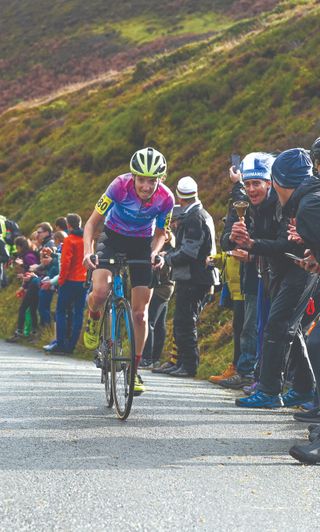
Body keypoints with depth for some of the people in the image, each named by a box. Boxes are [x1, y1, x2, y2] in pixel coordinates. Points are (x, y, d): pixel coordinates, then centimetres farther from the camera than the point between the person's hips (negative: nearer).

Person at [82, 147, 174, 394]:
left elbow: (160, 233, -1)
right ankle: (94, 318, 7)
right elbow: (92, 223, -19)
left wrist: (155, 252, -22)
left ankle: (135, 367, 12)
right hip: (113, 239, -2)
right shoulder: (120, 186, -27)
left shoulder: (166, 198, -20)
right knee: (100, 292, -29)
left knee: (140, 312, -2)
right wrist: (88, 251, -35)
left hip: (142, 246, 2)